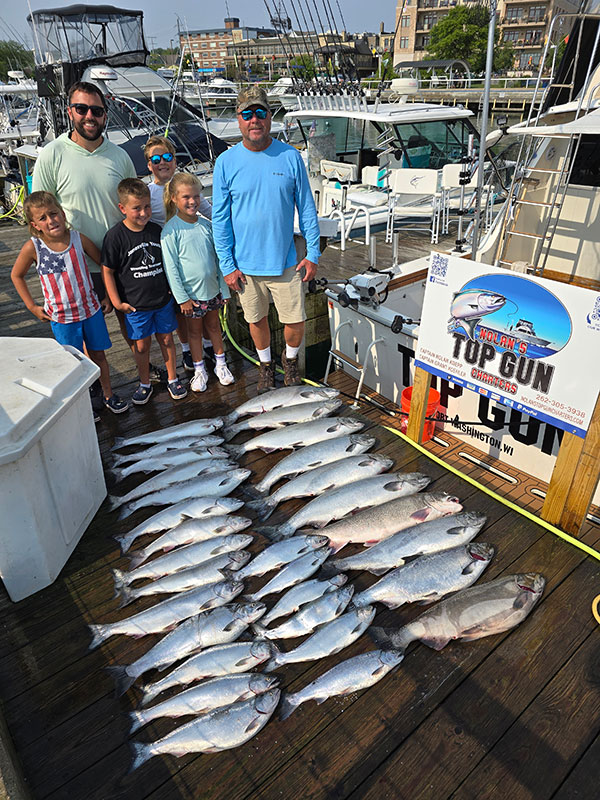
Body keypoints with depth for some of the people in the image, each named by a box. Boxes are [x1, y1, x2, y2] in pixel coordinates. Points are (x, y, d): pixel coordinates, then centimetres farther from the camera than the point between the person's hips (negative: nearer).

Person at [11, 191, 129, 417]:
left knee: (98, 355, 15)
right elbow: (17, 275, 2)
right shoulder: (33, 248, -14)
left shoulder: (78, 238, -11)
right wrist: (32, 307, 0)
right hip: (61, 318, -1)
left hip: (91, 310, 1)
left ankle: (108, 394, 34)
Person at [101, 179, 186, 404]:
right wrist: (116, 302, -9)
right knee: (142, 345, 9)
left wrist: (173, 287, 11)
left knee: (166, 339, 13)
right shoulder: (115, 236, -13)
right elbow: (107, 270, -8)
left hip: (163, 300, 3)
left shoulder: (157, 230, -1)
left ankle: (172, 379, 30)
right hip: (135, 304, -3)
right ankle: (145, 384, 28)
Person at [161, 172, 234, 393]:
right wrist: (182, 298, -13)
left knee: (213, 325, 18)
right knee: (194, 330, 12)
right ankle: (199, 370, 27)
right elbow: (171, 267, -12)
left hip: (212, 288, 4)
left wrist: (224, 289, 6)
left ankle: (220, 363, 35)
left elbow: (218, 258, 6)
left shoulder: (207, 225, 0)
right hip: (191, 292, -4)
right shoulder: (171, 229, -13)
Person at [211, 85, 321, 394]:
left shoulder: (290, 156, -3)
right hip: (245, 264, 0)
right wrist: (227, 265, -4)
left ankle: (290, 359, 35)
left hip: (285, 261, 0)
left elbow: (306, 208, 3)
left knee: (295, 321, 3)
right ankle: (266, 365, 40)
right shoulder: (226, 162, -4)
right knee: (256, 319, 14)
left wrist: (313, 253, 0)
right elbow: (219, 218, -1)